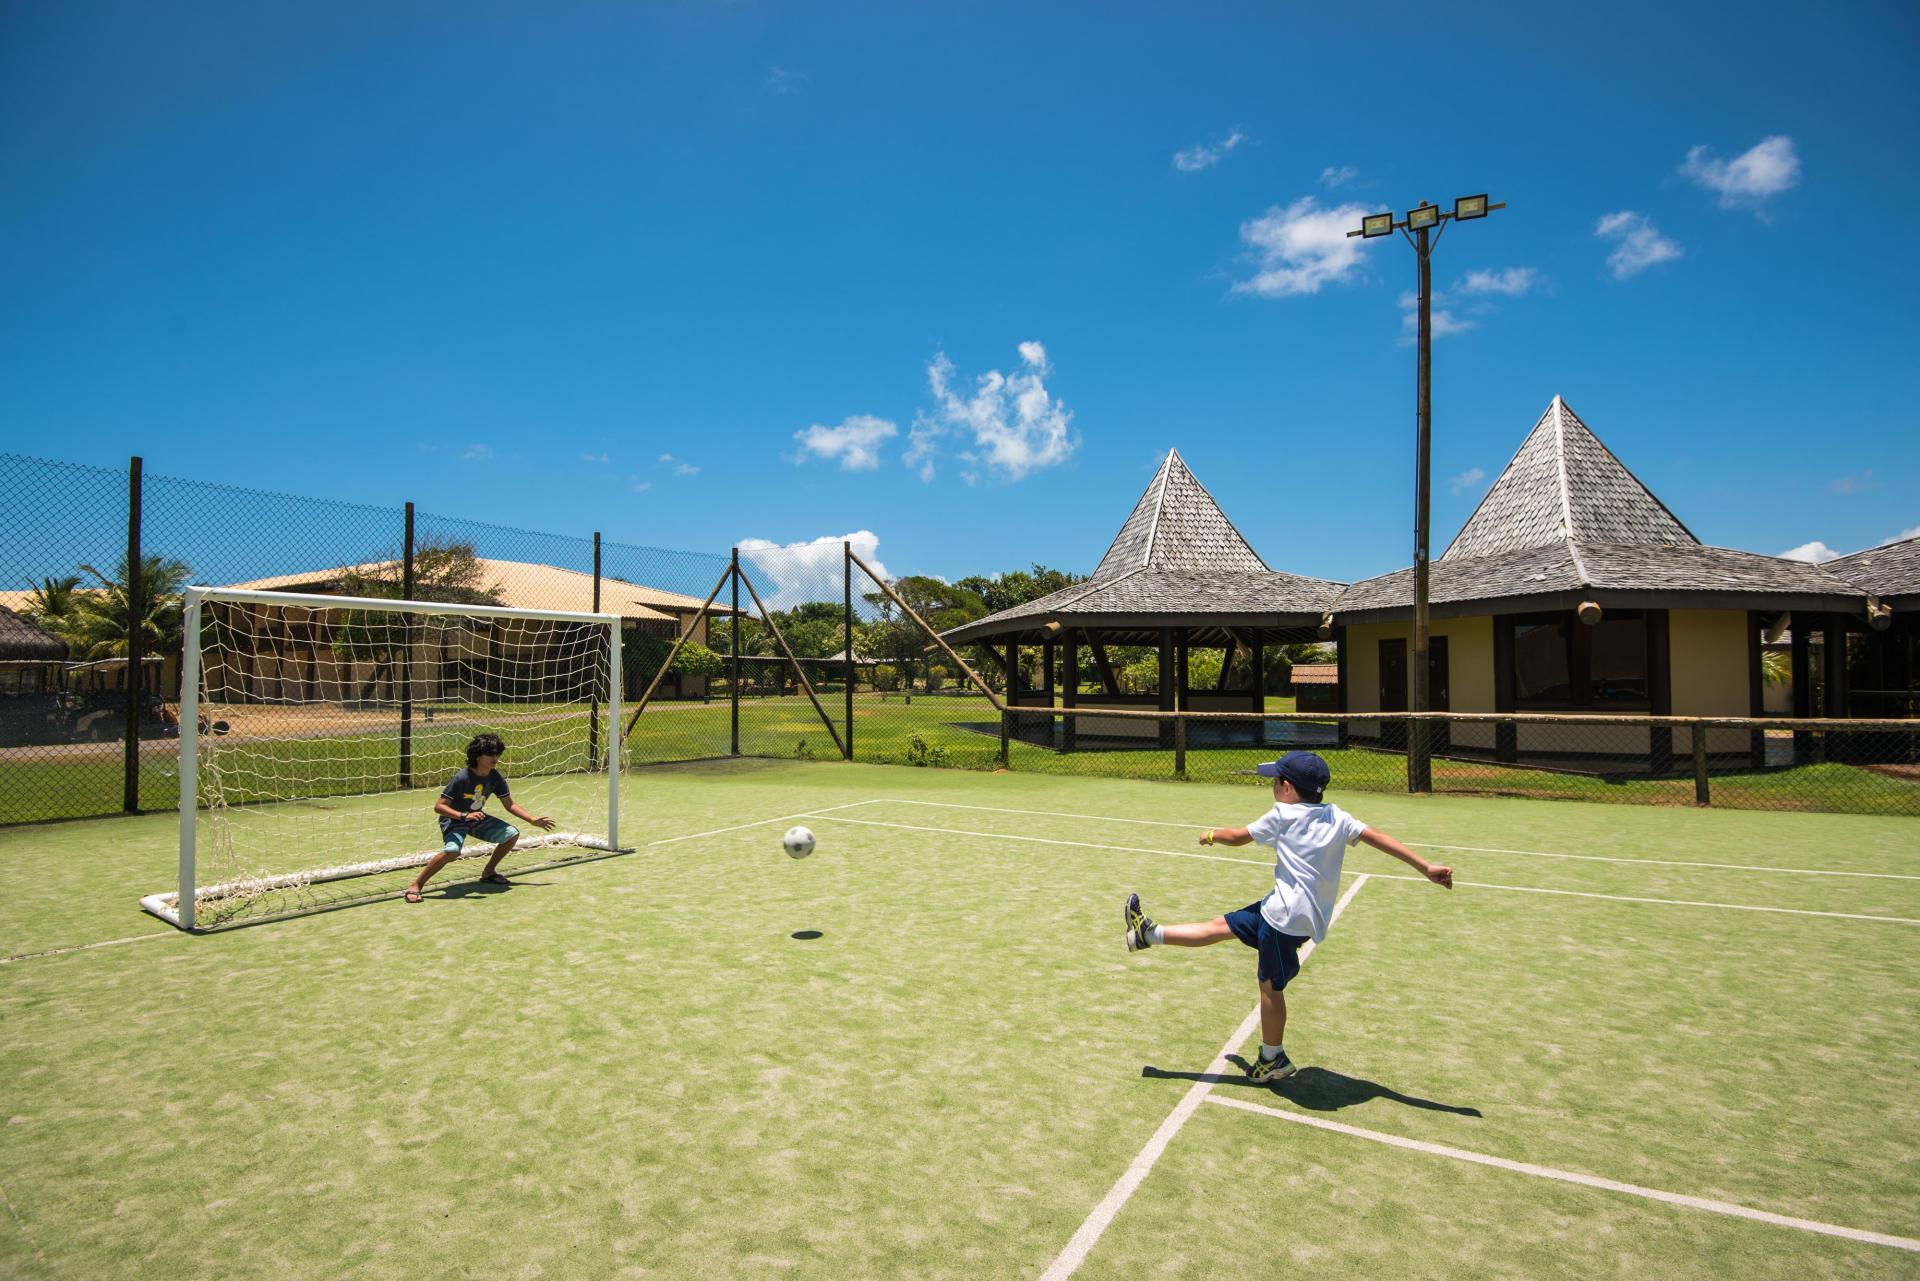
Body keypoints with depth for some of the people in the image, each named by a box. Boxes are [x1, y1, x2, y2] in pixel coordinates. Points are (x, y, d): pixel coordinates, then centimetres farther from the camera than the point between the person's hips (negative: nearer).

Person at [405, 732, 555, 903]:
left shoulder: (496, 777, -9)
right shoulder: (461, 778, -26)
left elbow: (510, 805, 1)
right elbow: (438, 806, -27)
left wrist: (533, 819, -6)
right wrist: (464, 816, -41)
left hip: (477, 818, 6)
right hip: (454, 819, -6)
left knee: (512, 834, -7)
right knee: (452, 851, -35)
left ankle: (488, 872, 14)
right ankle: (415, 886, -17)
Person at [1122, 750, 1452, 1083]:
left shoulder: (1282, 815, -9)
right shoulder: (1337, 817, 5)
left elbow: (1237, 837, 3)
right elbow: (1378, 837, -5)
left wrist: (1211, 835, 22)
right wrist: (1427, 867, -7)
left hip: (1287, 916, -8)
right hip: (1308, 914, 8)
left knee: (1270, 984, 6)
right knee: (1223, 925, 9)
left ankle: (1273, 1060, 19)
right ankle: (1149, 934, 14)